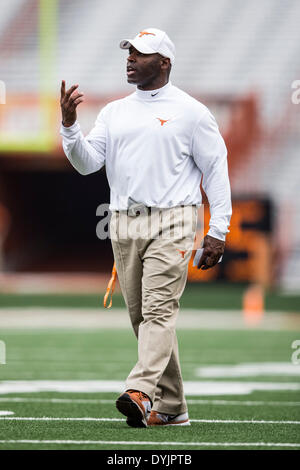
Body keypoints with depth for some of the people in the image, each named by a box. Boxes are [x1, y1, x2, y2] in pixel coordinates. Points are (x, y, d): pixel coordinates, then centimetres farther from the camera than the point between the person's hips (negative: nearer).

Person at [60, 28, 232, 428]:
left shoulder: (190, 112, 2)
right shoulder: (114, 113, 16)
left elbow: (216, 170, 1)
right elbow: (87, 163, 8)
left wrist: (218, 231, -6)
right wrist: (70, 127, -11)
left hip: (171, 222, -6)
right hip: (124, 225, 6)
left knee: (159, 309, -18)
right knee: (141, 316, 6)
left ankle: (140, 394, -32)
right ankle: (171, 407, 13)